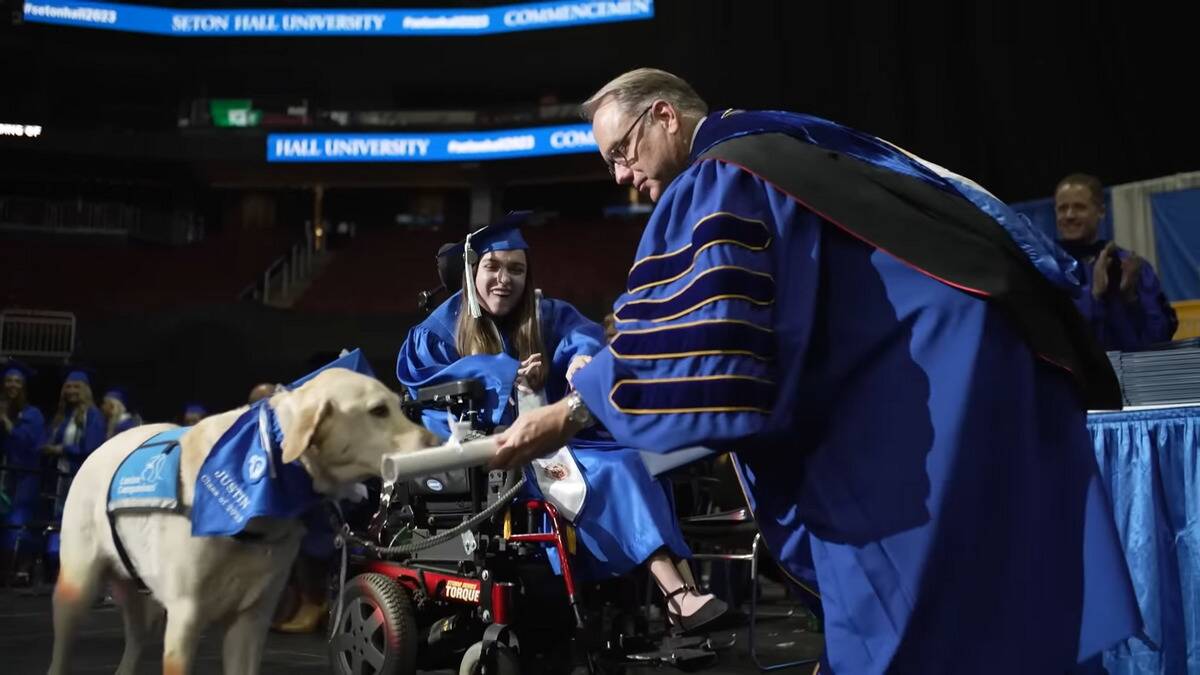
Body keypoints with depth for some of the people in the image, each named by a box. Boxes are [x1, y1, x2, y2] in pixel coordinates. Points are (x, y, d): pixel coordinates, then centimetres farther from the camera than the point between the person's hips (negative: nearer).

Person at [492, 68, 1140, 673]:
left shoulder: (718, 179, -7)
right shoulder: (788, 144, 22)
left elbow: (688, 339, -19)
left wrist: (572, 410, -10)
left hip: (921, 380, -10)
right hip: (977, 350, 10)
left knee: (892, 618, -4)